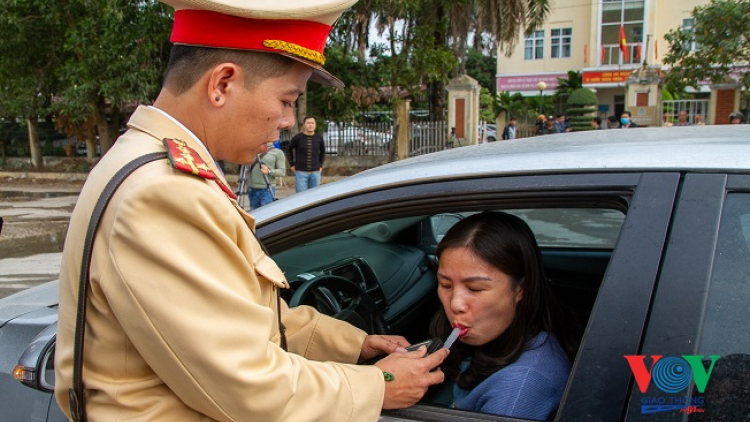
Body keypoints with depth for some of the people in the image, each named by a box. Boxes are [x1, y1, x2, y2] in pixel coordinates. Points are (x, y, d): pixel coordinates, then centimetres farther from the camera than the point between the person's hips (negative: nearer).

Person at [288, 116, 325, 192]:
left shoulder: (319, 138, 3)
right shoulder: (297, 137, -4)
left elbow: (322, 151, 18)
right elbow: (290, 149, 10)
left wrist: (320, 165, 13)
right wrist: (292, 164, 7)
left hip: (315, 172, 3)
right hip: (301, 172, -3)